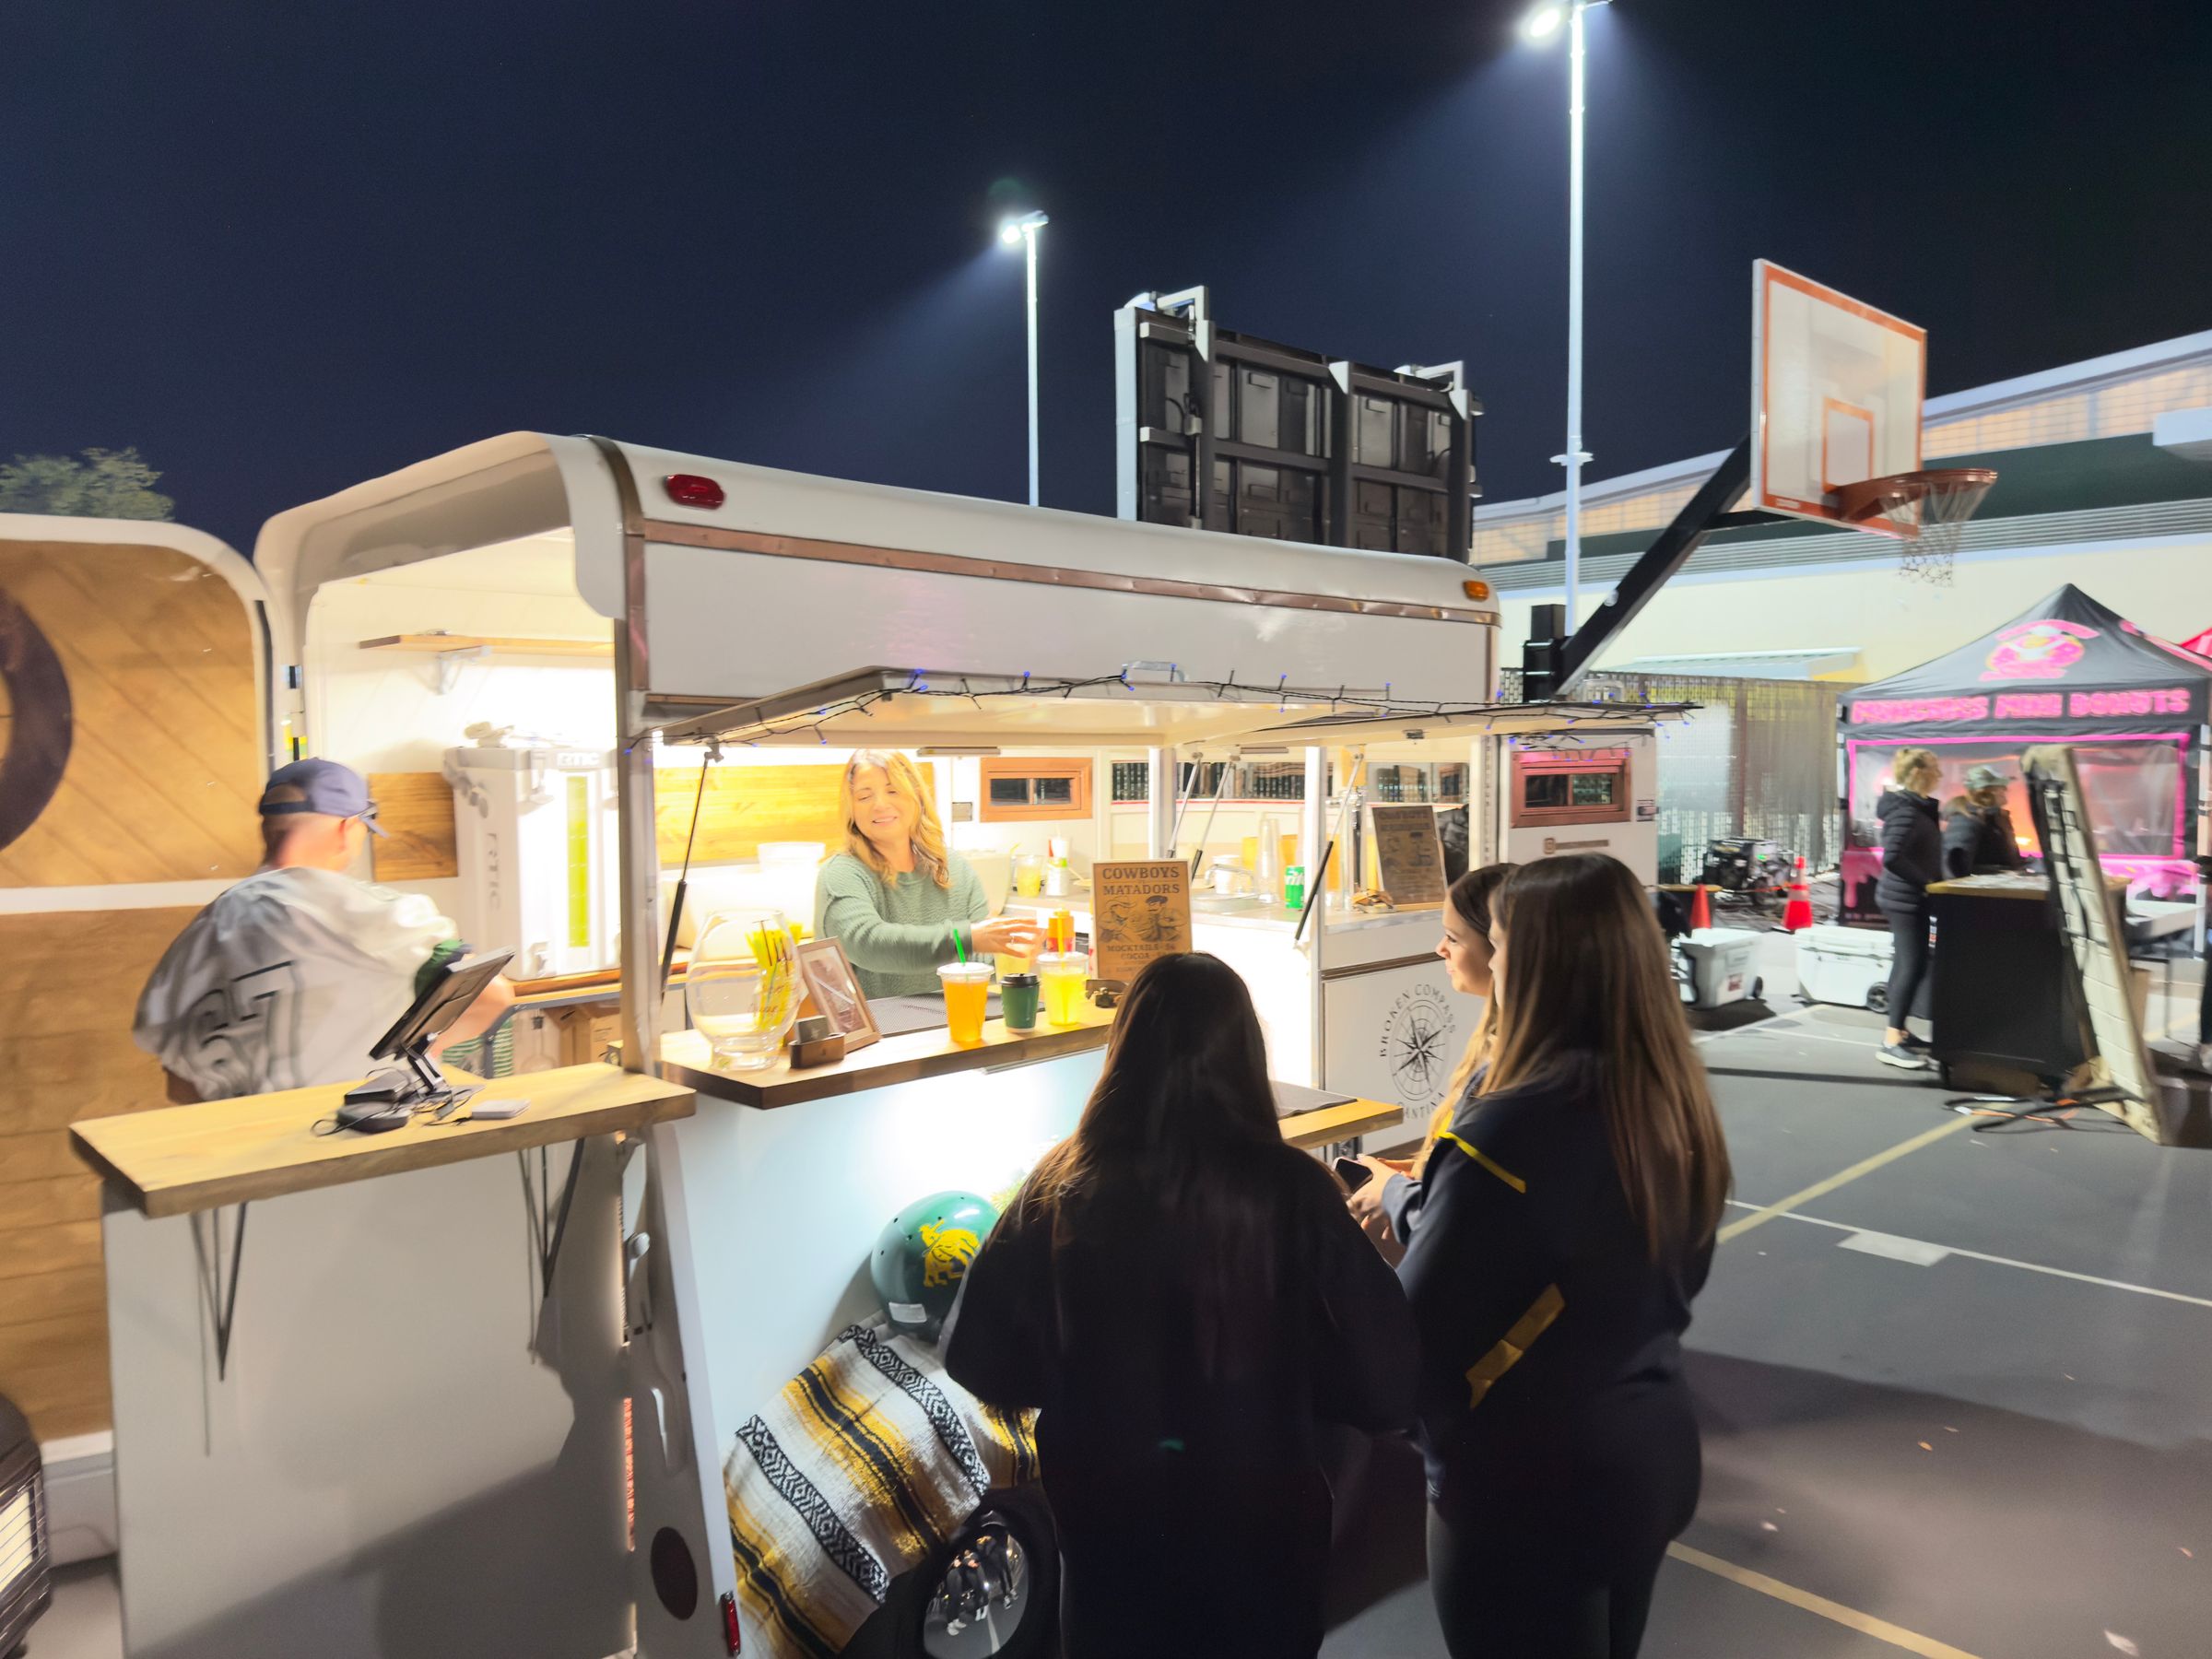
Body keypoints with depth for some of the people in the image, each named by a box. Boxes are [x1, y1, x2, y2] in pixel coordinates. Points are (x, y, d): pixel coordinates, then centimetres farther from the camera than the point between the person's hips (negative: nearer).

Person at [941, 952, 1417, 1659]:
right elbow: (1386, 1384, -15)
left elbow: (976, 1357, -4)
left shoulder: (1060, 1192, -16)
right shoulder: (1291, 1191, -22)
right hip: (1260, 1526, -1)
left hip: (1109, 1527, 1)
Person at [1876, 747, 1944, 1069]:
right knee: (1912, 966, -9)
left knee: (1906, 965, 15)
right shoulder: (1906, 810, -19)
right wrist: (1926, 882, -19)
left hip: (1909, 898, 10)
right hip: (1905, 898, -10)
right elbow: (1892, 858, -28)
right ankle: (1892, 1043, -6)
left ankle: (1898, 1032, 24)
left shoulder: (1917, 806, 12)